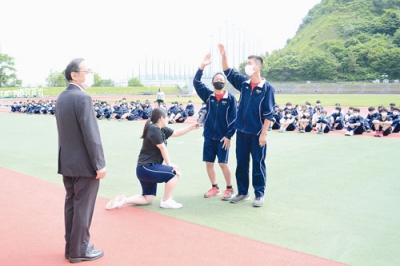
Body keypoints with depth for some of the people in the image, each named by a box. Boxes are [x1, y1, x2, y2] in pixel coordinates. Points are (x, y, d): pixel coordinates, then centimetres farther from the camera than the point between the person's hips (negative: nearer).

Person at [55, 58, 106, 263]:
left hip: (67, 162, 9)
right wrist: (100, 164, -16)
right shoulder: (83, 98, -19)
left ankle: (71, 246, 28)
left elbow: (64, 131, 12)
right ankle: (79, 250, 15)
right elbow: (91, 135, -21)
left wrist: (67, 158, 16)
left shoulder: (61, 97, 9)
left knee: (71, 205, 17)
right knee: (83, 208, 3)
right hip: (84, 164, -9)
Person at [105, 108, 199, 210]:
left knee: (148, 199, 16)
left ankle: (123, 201, 7)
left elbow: (177, 133, 24)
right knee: (175, 172, -9)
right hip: (146, 168, -10)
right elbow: (162, 148, -12)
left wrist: (191, 127, 20)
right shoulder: (154, 129, -15)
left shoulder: (162, 130, 12)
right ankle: (166, 201, 1)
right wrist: (170, 164, -5)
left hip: (147, 168, 10)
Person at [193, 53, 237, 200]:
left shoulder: (230, 98, -3)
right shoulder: (208, 95, 4)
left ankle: (229, 189, 14)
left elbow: (233, 118, -5)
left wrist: (228, 135, -11)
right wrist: (202, 66, -18)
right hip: (209, 136, 3)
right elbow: (197, 83, -8)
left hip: (223, 137, -3)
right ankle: (214, 188, 24)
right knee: (209, 163, 7)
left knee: (223, 163, -4)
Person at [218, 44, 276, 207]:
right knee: (241, 163, 12)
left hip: (257, 133, -5)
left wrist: (263, 133, -14)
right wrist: (223, 56, -4)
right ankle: (243, 192, 24)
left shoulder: (267, 88, -8)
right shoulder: (243, 83, 7)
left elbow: (268, 113, -10)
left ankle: (259, 195, 15)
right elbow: (228, 72, 11)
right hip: (242, 131, 5)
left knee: (258, 164, 4)